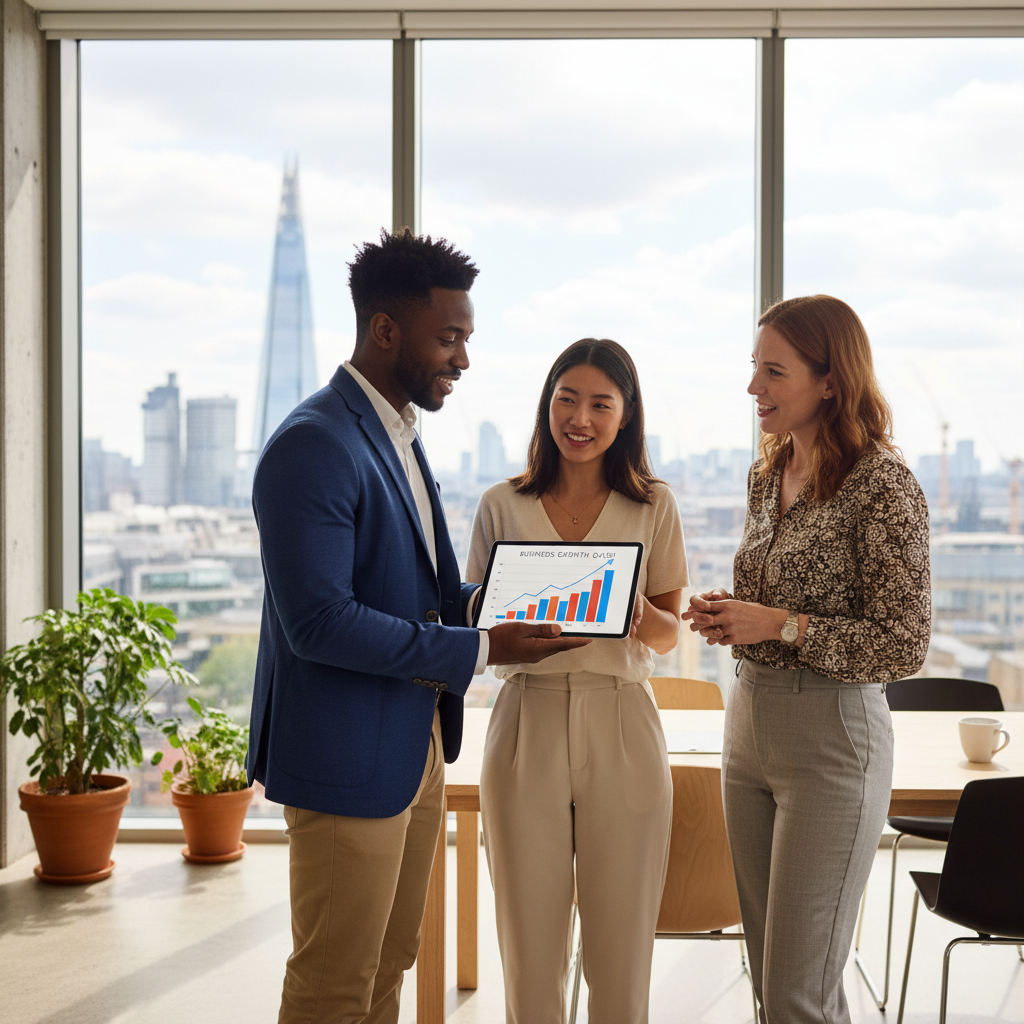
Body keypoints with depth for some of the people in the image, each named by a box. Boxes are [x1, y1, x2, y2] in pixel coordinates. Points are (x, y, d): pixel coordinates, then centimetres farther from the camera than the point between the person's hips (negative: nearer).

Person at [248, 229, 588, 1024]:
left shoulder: (396, 433, 12)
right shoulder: (313, 446, -20)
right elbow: (319, 622, -26)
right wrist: (480, 649, -22)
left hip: (416, 743, 10)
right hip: (349, 756, -9)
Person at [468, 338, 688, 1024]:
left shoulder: (654, 505, 6)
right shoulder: (502, 506, 7)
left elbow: (669, 635, 8)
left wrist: (636, 613, -14)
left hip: (621, 724, 0)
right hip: (528, 719, 0)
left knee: (621, 938, 4)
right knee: (530, 936, 4)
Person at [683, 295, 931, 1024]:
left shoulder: (882, 484, -14)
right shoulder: (767, 476, 10)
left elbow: (904, 647, -15)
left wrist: (778, 624, -19)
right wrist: (729, 615, 1)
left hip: (832, 738, -8)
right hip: (748, 724, 8)